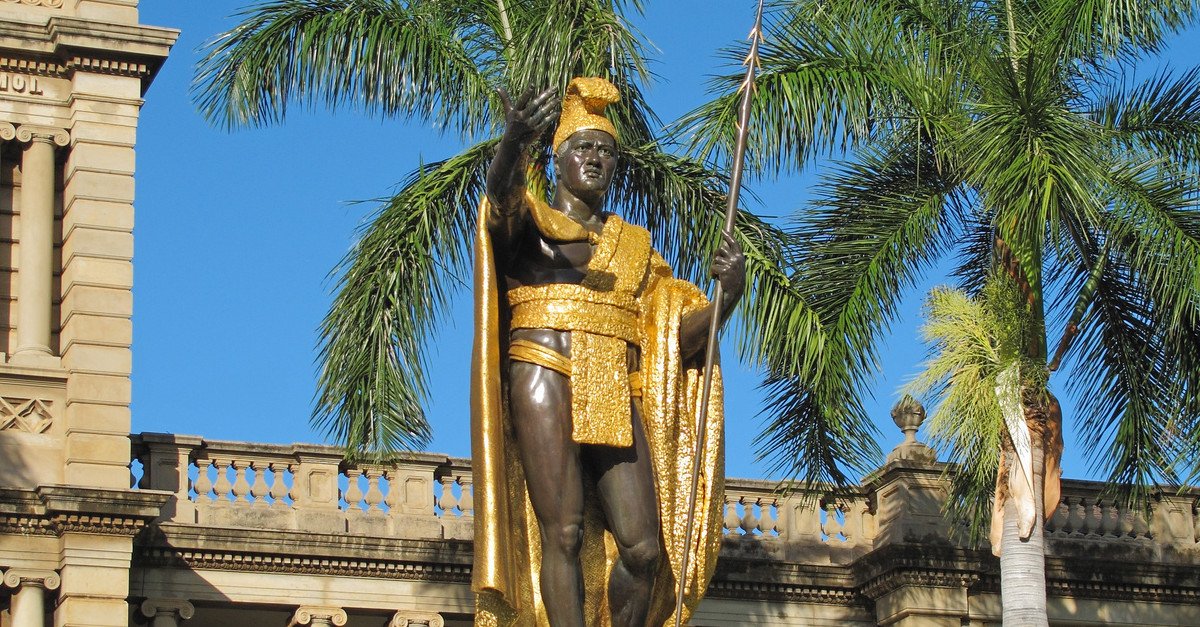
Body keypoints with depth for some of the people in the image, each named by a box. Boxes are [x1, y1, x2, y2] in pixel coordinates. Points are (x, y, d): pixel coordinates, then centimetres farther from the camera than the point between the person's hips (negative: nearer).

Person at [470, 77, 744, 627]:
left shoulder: (634, 246, 24)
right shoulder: (529, 221, 12)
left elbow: (682, 332, 15)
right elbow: (502, 195, -15)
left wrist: (727, 294, -8)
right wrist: (513, 144, -39)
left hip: (616, 398, 4)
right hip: (545, 379, -4)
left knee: (645, 548, -9)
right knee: (563, 531, -16)